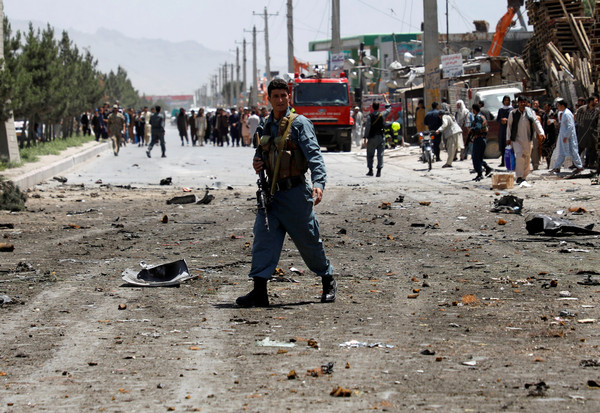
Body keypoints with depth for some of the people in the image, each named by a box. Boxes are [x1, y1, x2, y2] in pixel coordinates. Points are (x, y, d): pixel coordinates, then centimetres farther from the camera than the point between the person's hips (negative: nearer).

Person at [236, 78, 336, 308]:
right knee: (263, 238, -7)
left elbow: (314, 156, -16)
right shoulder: (267, 126, 13)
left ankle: (328, 282, 25)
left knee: (309, 241, 5)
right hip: (271, 193, 6)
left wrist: (318, 183, -31)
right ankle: (259, 292, -9)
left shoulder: (299, 123, -6)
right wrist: (258, 164, 3)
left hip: (294, 192, -5)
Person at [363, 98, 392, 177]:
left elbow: (367, 127, -10)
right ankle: (379, 171, -3)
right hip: (381, 137, 2)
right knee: (380, 154, 2)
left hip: (372, 138, -2)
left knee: (370, 154, 9)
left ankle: (370, 170, 8)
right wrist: (386, 99, 30)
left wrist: (365, 137, -6)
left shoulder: (370, 116, -6)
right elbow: (389, 108, 20)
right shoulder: (382, 115, 1)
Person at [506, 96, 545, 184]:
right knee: (519, 156, -18)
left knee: (527, 158, 7)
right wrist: (508, 138, 4)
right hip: (516, 139, -2)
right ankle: (519, 177, -14)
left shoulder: (530, 112, 4)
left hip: (528, 140, 2)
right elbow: (509, 126, 7)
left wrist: (541, 132, -15)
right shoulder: (513, 113, 2)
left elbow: (536, 122, 1)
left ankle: (524, 177, 20)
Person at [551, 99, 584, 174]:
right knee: (561, 153, 9)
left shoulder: (567, 114, -18)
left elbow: (570, 126, -22)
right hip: (564, 136, 10)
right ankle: (557, 168, 11)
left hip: (568, 137, -10)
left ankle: (579, 167, 7)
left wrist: (566, 136, -22)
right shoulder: (564, 113, 13)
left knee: (573, 151, -2)